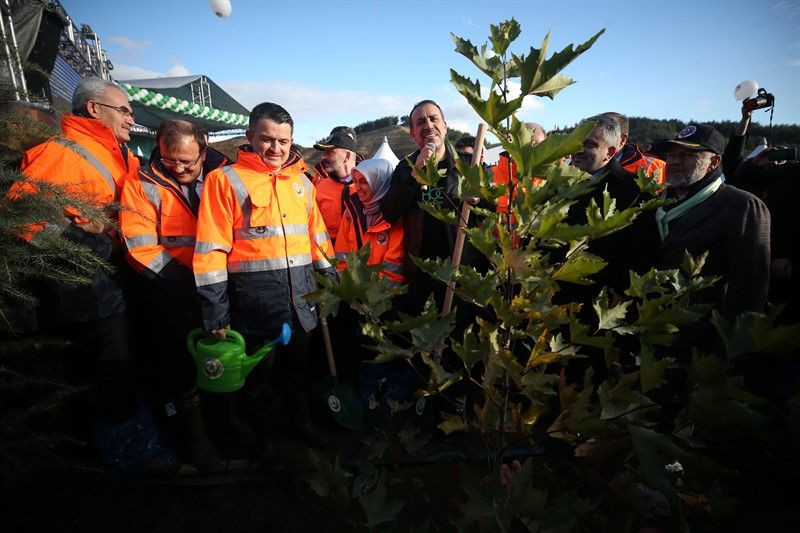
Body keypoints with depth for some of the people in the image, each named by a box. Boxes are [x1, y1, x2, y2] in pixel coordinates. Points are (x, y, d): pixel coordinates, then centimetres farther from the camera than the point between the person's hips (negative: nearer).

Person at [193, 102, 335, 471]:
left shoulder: (301, 182, 11)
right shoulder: (225, 180, -4)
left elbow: (317, 236, 16)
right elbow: (211, 250, -8)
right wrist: (215, 312, -11)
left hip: (301, 292, 4)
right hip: (254, 296, -4)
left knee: (297, 364, 19)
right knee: (258, 372, 12)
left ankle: (301, 421, 42)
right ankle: (267, 436, 35)